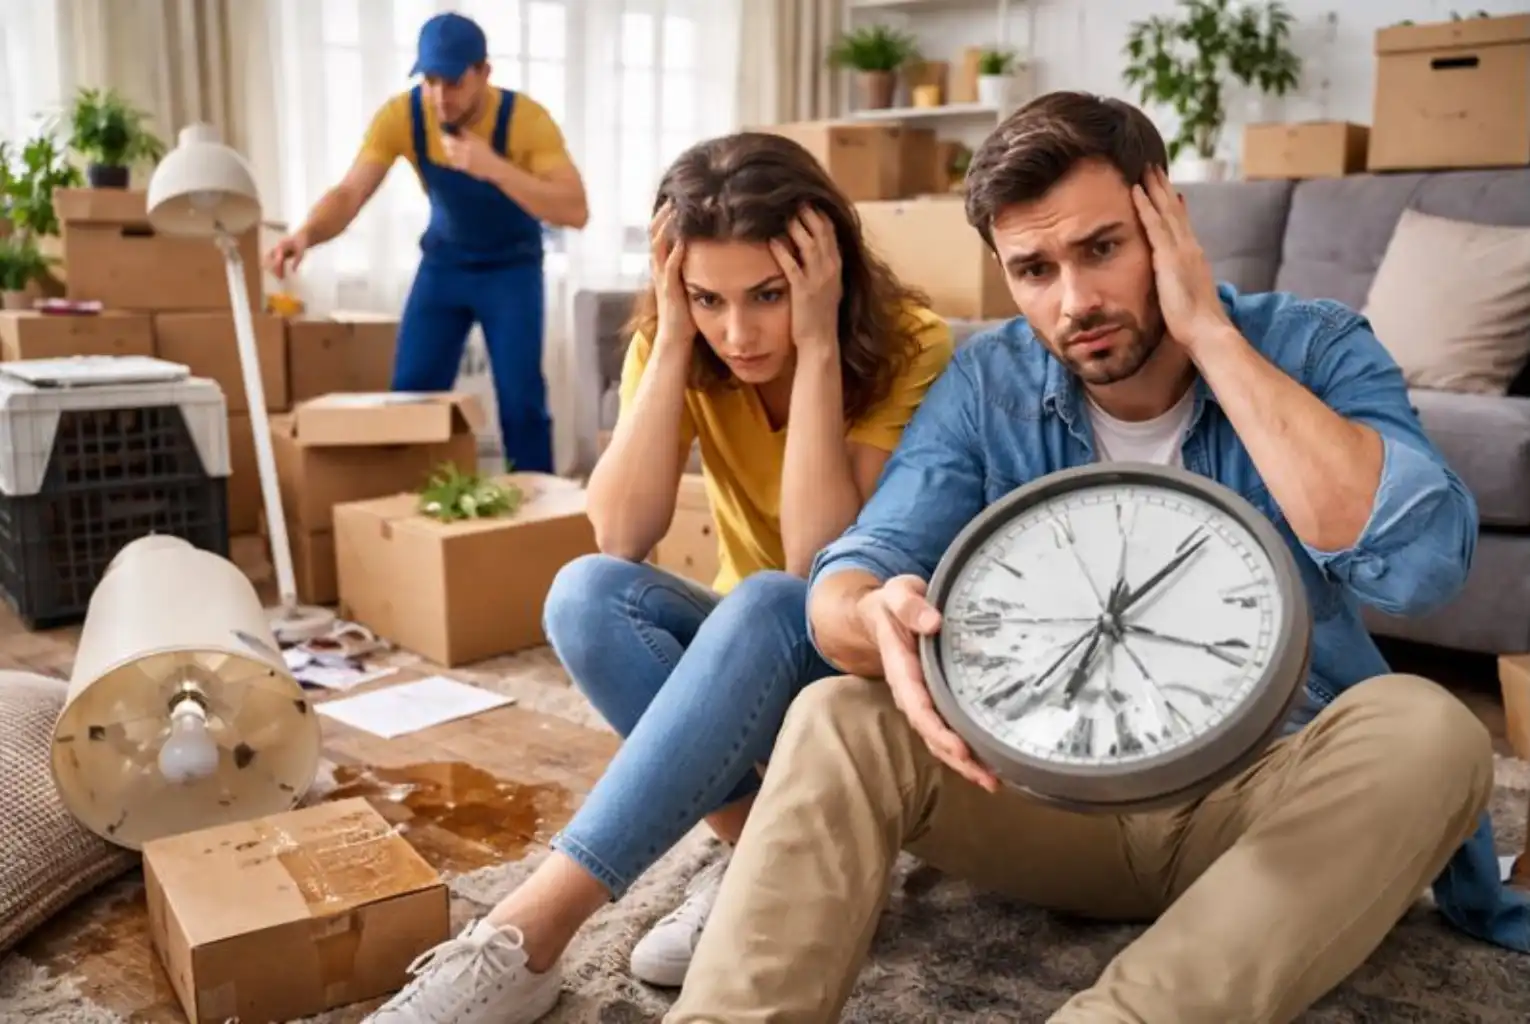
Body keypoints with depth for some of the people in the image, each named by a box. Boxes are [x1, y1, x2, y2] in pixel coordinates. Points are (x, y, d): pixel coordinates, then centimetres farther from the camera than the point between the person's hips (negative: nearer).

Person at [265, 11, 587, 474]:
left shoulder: (525, 118, -26)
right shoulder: (401, 116, -19)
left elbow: (575, 212, -34)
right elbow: (349, 193, -22)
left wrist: (494, 168, -44)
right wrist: (307, 233, -43)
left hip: (511, 267, -3)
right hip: (443, 263, 3)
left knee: (520, 398, -12)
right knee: (410, 394, -3)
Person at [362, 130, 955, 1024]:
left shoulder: (908, 349, -20)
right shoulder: (676, 344, -9)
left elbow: (823, 564, -30)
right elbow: (621, 539, -22)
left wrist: (817, 346, -32)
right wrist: (673, 340, -27)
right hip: (749, 661, 4)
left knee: (765, 608, -37)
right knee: (588, 592, -26)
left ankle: (526, 938, -36)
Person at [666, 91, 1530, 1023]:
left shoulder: (1312, 348, -9)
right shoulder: (988, 383, -5)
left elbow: (1424, 562, -27)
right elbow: (844, 583, -13)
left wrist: (1211, 335, -24)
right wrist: (879, 620, -40)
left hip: (1273, 793, 0)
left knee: (1422, 729, -31)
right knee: (839, 722, -22)